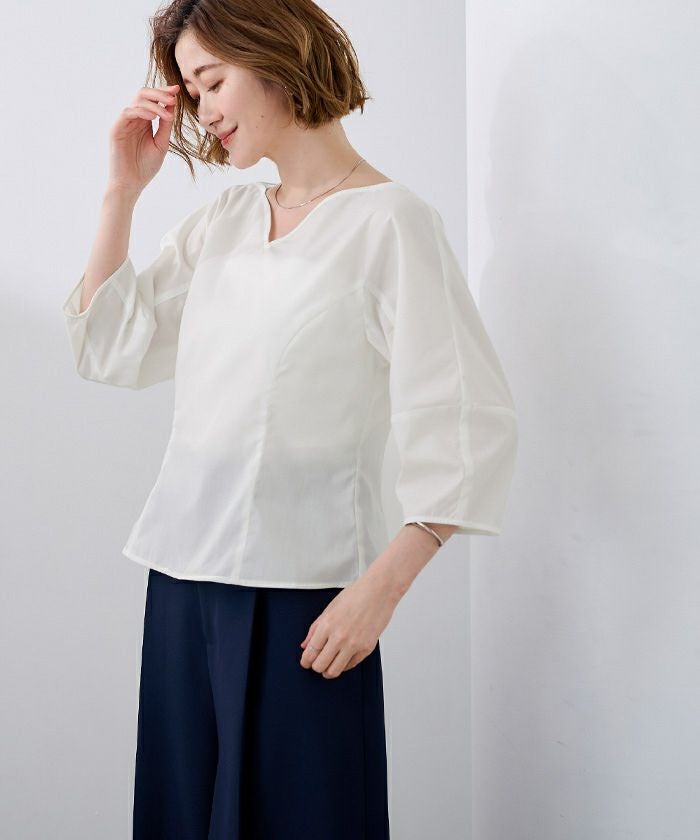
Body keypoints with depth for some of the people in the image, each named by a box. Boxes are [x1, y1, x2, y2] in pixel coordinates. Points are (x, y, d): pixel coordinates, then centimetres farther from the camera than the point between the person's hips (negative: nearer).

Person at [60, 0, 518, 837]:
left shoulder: (388, 221, -8)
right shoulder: (220, 220, 13)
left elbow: (472, 426, -12)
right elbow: (109, 351, 10)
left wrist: (380, 586, -18)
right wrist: (123, 188, 7)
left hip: (304, 586, -6)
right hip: (184, 574, 6)